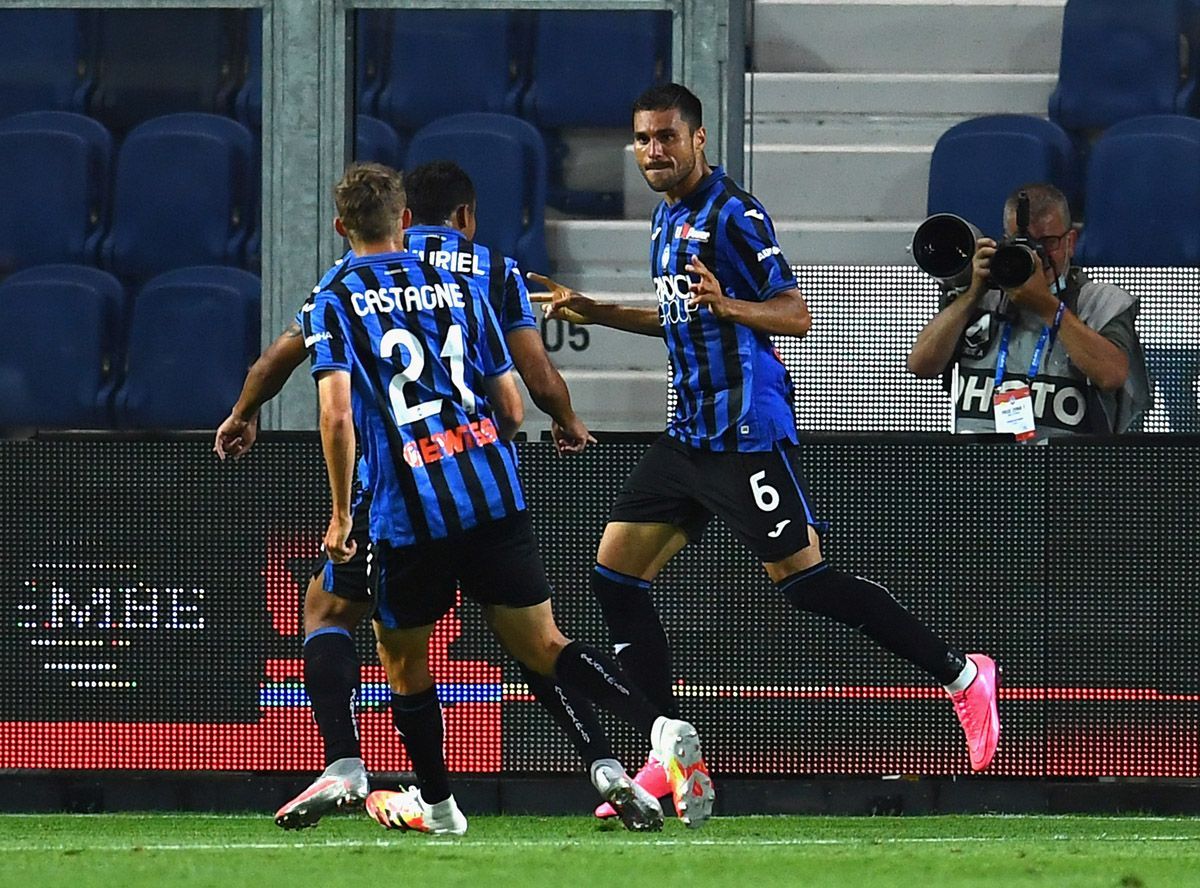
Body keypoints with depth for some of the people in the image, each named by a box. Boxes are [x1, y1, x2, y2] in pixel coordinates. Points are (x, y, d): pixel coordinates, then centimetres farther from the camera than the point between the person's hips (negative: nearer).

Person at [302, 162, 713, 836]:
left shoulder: (332, 305, 3)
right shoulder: (460, 289, 16)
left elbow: (338, 413, -11)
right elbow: (512, 411, 15)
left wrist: (341, 514, -3)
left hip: (410, 512, -4)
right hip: (496, 496, 4)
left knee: (403, 661, 17)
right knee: (543, 647, 5)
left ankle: (435, 804, 27)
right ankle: (660, 728, -17)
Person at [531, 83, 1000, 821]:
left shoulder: (734, 215, -11)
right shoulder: (668, 219, 16)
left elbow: (796, 316, -14)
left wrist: (727, 305, -31)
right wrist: (593, 312, 26)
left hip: (747, 428, -9)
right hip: (690, 432, 9)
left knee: (801, 578, -11)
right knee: (615, 573, 3)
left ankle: (960, 674, 0)